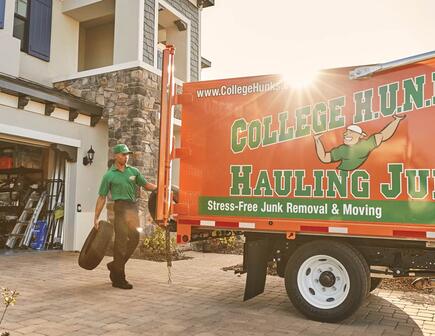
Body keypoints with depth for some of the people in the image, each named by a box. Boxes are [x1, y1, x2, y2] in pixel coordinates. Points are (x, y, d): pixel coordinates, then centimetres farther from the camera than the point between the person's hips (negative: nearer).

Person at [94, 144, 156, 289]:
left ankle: (115, 266, 26)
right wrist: (96, 218, 1)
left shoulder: (133, 171, 13)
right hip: (120, 207, -5)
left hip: (133, 207, 5)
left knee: (134, 238, 6)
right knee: (121, 241, -5)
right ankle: (118, 278, 3)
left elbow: (146, 185, 21)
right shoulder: (109, 175, 2)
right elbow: (101, 198, 3)